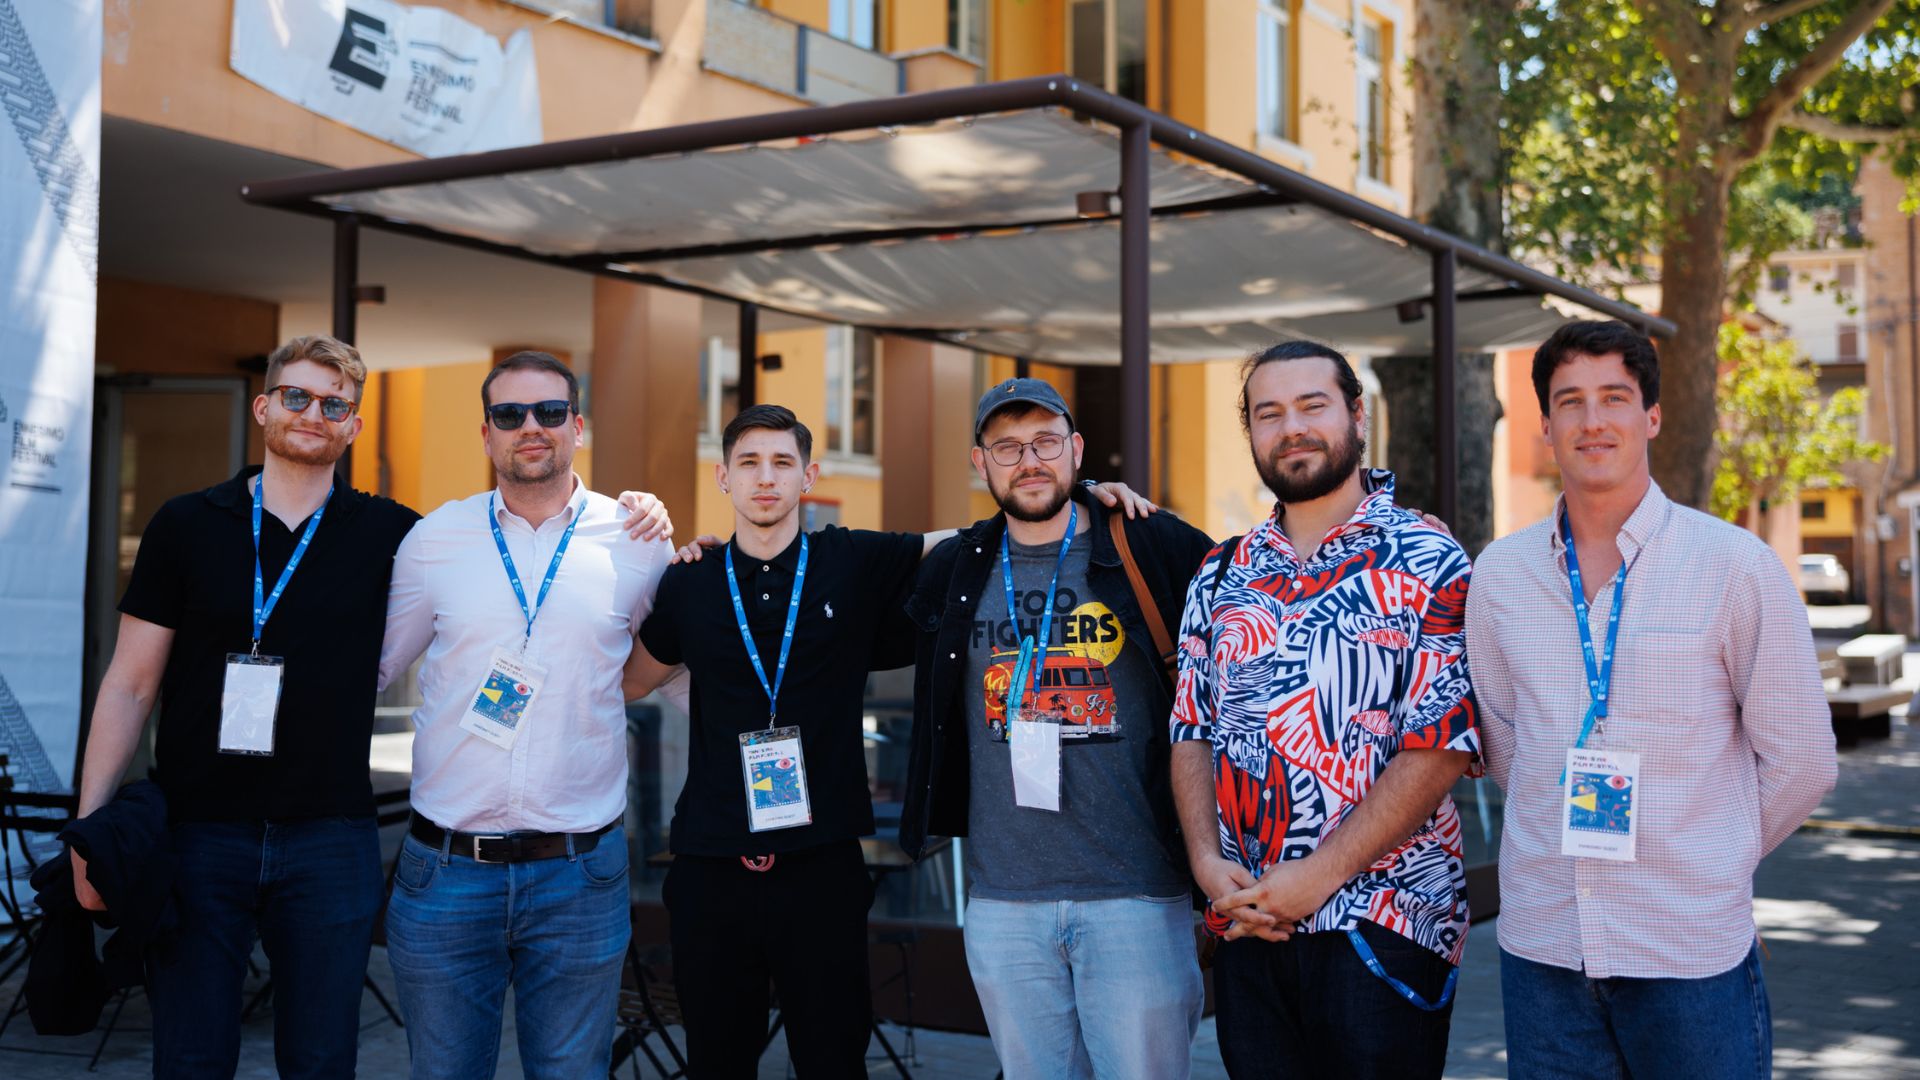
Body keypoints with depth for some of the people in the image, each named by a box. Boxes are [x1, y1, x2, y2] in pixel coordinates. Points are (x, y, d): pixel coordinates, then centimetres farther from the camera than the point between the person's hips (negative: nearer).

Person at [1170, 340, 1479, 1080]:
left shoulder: (1426, 562, -4)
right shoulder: (1220, 576, 10)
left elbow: (1442, 744, -11)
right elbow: (1191, 732, 11)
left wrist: (1317, 876, -16)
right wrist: (1208, 863, -6)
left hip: (1380, 925, -4)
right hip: (1246, 926, 4)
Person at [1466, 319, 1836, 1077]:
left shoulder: (1736, 566, -5)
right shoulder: (1499, 574, 4)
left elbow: (1798, 760, 1)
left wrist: (1713, 862, 8)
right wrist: (1571, 844, 12)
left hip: (1694, 956, -2)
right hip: (1541, 946, 3)